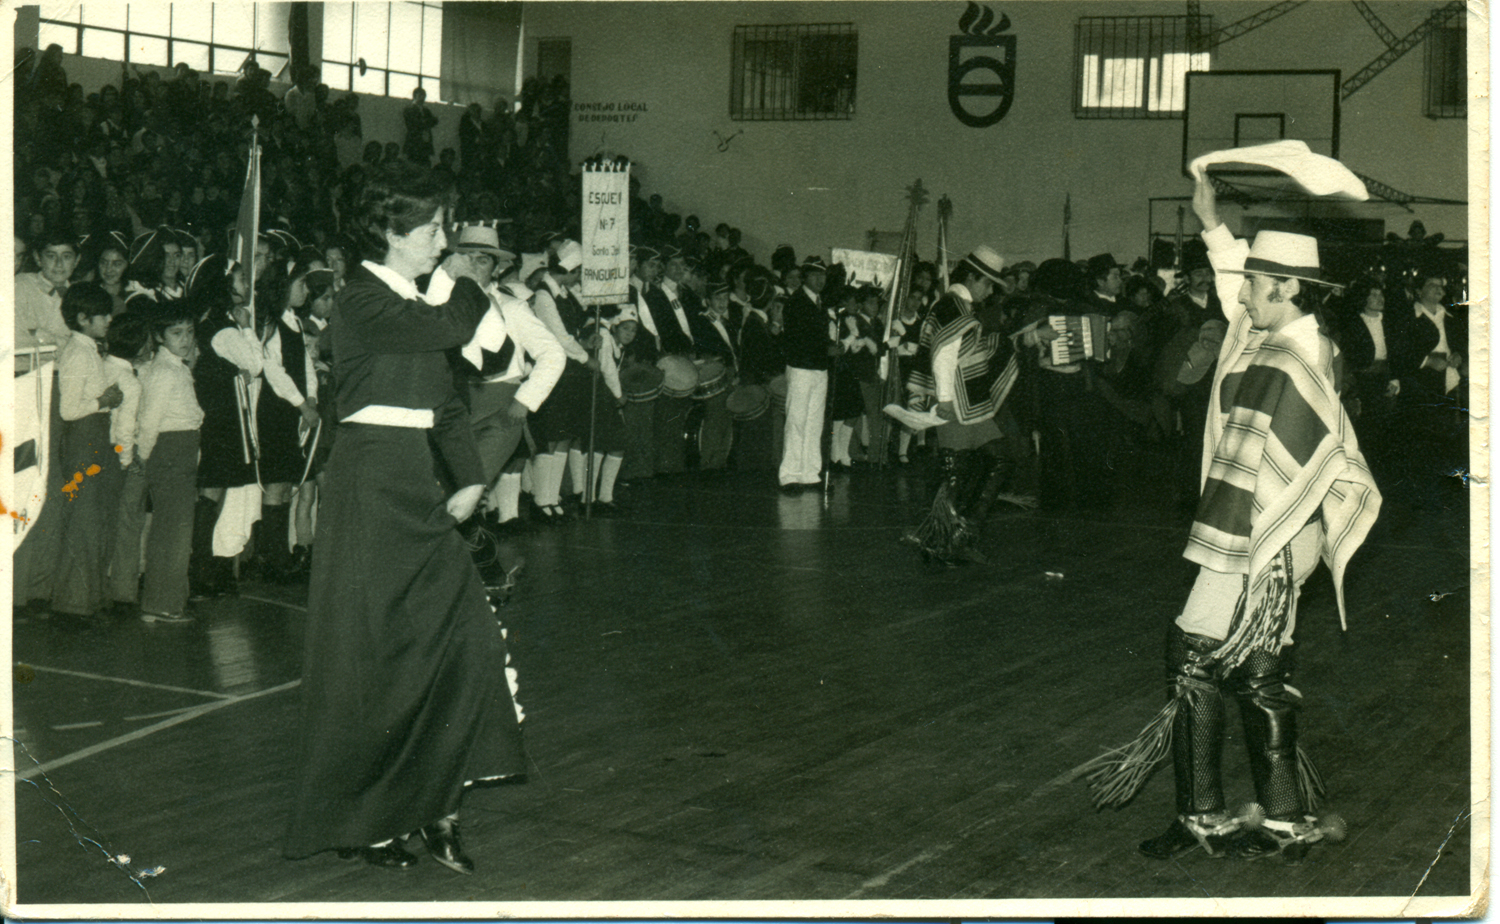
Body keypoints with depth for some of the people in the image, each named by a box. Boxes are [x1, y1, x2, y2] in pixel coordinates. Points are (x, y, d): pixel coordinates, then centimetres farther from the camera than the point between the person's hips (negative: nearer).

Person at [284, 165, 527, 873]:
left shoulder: (413, 303, 15)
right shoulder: (362, 301, -12)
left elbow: (445, 397, 16)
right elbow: (452, 329, -24)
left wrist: (470, 478, 6)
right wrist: (466, 283, -3)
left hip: (415, 482, 8)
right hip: (370, 480, -8)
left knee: (461, 632, 2)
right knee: (371, 649, -1)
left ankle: (434, 805, 10)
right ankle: (353, 821, 13)